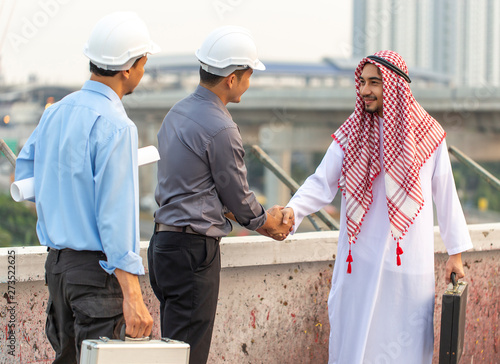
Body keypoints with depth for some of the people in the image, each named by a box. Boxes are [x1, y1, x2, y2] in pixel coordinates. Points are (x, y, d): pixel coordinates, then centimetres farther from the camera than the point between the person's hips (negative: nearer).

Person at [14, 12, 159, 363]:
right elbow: (115, 215, -21)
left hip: (57, 261, 8)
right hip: (97, 268, -8)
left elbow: (24, 175, 21)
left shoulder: (55, 113, 8)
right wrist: (132, 296, -22)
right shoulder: (115, 126, -17)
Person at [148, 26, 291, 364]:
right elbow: (236, 193, -6)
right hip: (193, 250, -10)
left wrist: (259, 219, 23)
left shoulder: (179, 112, 13)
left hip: (164, 243, 10)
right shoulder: (220, 129, -17)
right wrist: (266, 221, 14)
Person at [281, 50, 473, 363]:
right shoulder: (351, 134, 1)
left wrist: (456, 253, 7)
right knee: (353, 335, 5)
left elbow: (445, 194, 4)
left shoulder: (428, 135, -1)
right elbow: (322, 184, -2)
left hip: (409, 257, -1)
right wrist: (293, 210, -21)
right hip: (361, 259, 1)